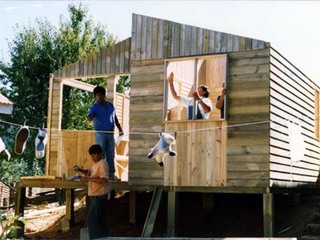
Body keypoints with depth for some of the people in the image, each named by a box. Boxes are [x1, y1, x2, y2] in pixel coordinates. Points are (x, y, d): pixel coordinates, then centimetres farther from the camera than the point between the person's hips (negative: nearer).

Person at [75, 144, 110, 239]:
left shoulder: (102, 164, -18)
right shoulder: (96, 163, 13)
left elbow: (104, 180, -27)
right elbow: (89, 172, 21)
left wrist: (88, 179, -30)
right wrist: (80, 170, 0)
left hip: (99, 196, -10)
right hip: (96, 195, 10)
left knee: (91, 219, -11)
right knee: (100, 219, 16)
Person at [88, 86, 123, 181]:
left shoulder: (110, 105, 10)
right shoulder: (94, 107, -7)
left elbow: (115, 118, 18)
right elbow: (90, 116, -24)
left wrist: (120, 129, 14)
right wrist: (90, 118, -48)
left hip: (110, 134, 5)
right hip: (100, 134, -5)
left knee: (111, 155, 8)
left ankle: (111, 174, 15)